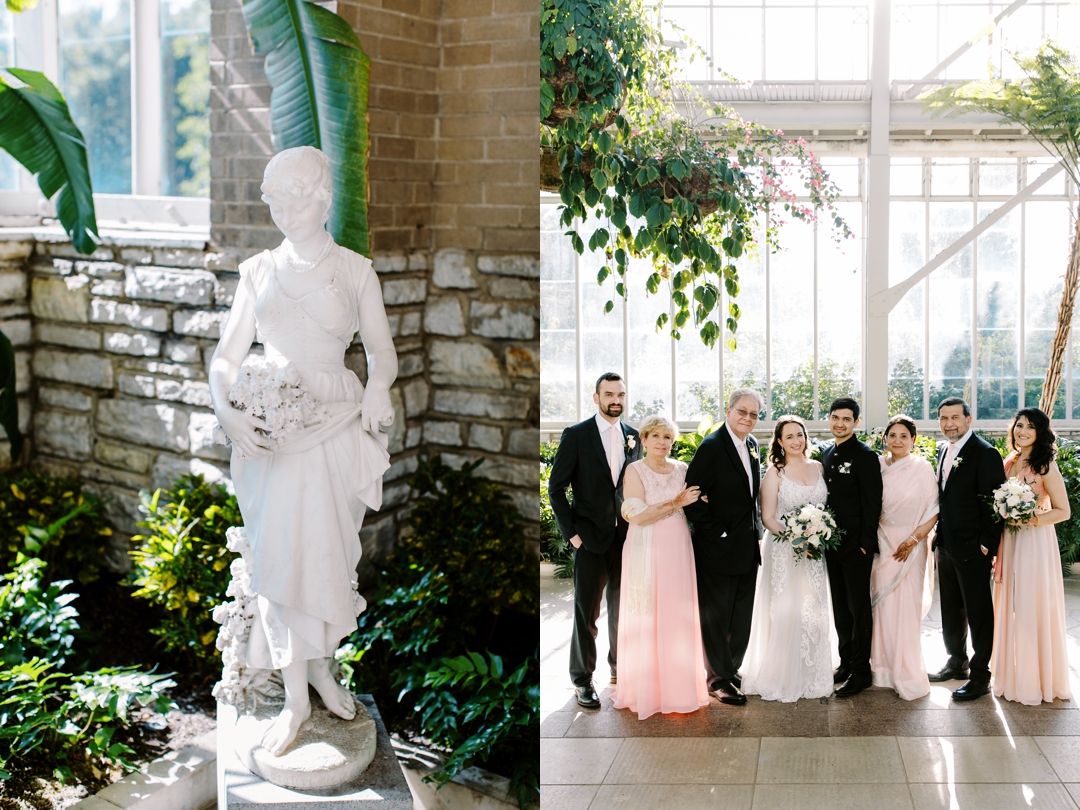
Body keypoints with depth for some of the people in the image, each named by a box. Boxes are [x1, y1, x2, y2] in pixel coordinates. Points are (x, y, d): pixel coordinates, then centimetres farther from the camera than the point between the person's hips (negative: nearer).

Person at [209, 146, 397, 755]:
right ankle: (296, 696, 10)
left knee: (330, 552, 8)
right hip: (272, 428, 1)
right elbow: (227, 356, 3)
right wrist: (227, 411, -17)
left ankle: (322, 665, 30)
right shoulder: (259, 270, 6)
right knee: (281, 556, 0)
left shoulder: (356, 270, 2)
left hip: (337, 425, -1)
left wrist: (379, 385, -21)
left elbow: (382, 350, 3)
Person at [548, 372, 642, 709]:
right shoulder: (576, 435, -5)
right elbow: (556, 487, -4)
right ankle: (582, 680, 14)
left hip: (627, 538, 4)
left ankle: (620, 668, 30)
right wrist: (571, 532, -9)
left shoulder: (633, 437, 7)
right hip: (591, 539, -4)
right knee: (586, 614, 2)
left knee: (622, 609, 13)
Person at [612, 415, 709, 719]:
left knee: (679, 615, 5)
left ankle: (677, 684, 16)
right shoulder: (635, 470, -4)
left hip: (678, 550, 4)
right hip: (647, 551, -4)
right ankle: (646, 689, 9)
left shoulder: (681, 469, 9)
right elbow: (638, 516, -14)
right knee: (646, 619, 0)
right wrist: (676, 503, -14)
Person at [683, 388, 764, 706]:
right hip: (719, 548, -8)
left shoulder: (752, 445, 9)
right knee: (716, 617, 4)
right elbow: (691, 497, -19)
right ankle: (719, 678, 15)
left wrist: (757, 532, 10)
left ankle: (731, 670, 29)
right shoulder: (712, 447, -16)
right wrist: (717, 531, -17)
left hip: (748, 548, 8)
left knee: (741, 618, 16)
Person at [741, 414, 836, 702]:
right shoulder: (775, 473, -3)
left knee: (814, 611, 6)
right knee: (785, 612, -3)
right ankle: (783, 677, 8)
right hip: (783, 552, -4)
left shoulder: (818, 468, 9)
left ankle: (812, 676, 17)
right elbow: (768, 517, -7)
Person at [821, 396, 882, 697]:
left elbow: (872, 504, -13)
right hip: (832, 545, 7)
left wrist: (865, 544, -16)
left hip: (856, 546, -7)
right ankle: (846, 663, 22)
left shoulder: (865, 456, -10)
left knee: (858, 608, -1)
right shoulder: (826, 455, 12)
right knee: (840, 608, 13)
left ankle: (861, 671, 5)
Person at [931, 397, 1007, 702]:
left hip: (972, 548, -8)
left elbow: (993, 503, -16)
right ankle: (957, 662, 33)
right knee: (951, 609, 19)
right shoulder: (944, 451, 11)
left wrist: (986, 545, -17)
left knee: (978, 612, 2)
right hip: (946, 545, 8)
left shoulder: (985, 454, -15)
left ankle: (980, 676, 10)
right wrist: (938, 532, 11)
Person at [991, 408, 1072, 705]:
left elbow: (1063, 511, -10)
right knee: (1009, 608, 11)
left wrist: (1030, 520, -19)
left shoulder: (1045, 466, -10)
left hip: (1035, 542, -6)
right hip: (1009, 543, 6)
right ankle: (1012, 676, 23)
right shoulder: (1009, 463, 9)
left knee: (1033, 608, -1)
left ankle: (1036, 681, 11)